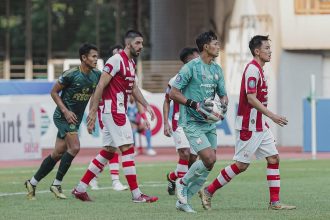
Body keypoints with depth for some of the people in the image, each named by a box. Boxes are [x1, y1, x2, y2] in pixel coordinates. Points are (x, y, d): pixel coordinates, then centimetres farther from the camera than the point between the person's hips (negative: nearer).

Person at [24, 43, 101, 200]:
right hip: (63, 116, -7)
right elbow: (54, 92, -8)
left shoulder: (97, 75, 0)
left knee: (58, 153, 7)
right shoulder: (71, 75, -18)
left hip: (76, 119, 7)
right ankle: (56, 184, -7)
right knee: (74, 147, -20)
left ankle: (32, 183, 18)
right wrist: (65, 111, -16)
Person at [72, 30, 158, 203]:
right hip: (113, 111, -10)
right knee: (127, 149, -9)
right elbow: (100, 86, -17)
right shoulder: (116, 60, -14)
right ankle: (136, 194, -8)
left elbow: (133, 87, 24)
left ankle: (80, 189, 16)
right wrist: (93, 112, -19)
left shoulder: (131, 63, 15)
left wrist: (146, 105, 12)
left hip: (119, 112, 10)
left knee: (108, 151, 11)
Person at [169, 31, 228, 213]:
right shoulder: (191, 67, -11)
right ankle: (183, 183, 7)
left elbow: (223, 95, 20)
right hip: (192, 122, -8)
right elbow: (173, 93, -12)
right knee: (209, 159, -18)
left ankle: (183, 200, 15)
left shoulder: (217, 69, 12)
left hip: (209, 123, 8)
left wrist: (223, 103, -3)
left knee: (208, 165, 3)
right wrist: (195, 104, -20)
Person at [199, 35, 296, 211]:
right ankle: (208, 192, 5)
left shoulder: (258, 69, 15)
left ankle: (275, 202, 4)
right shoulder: (252, 69, -15)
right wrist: (272, 115, -24)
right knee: (241, 165, -6)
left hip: (260, 125, 10)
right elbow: (251, 98, -23)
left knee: (273, 159, 3)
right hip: (248, 125, -10)